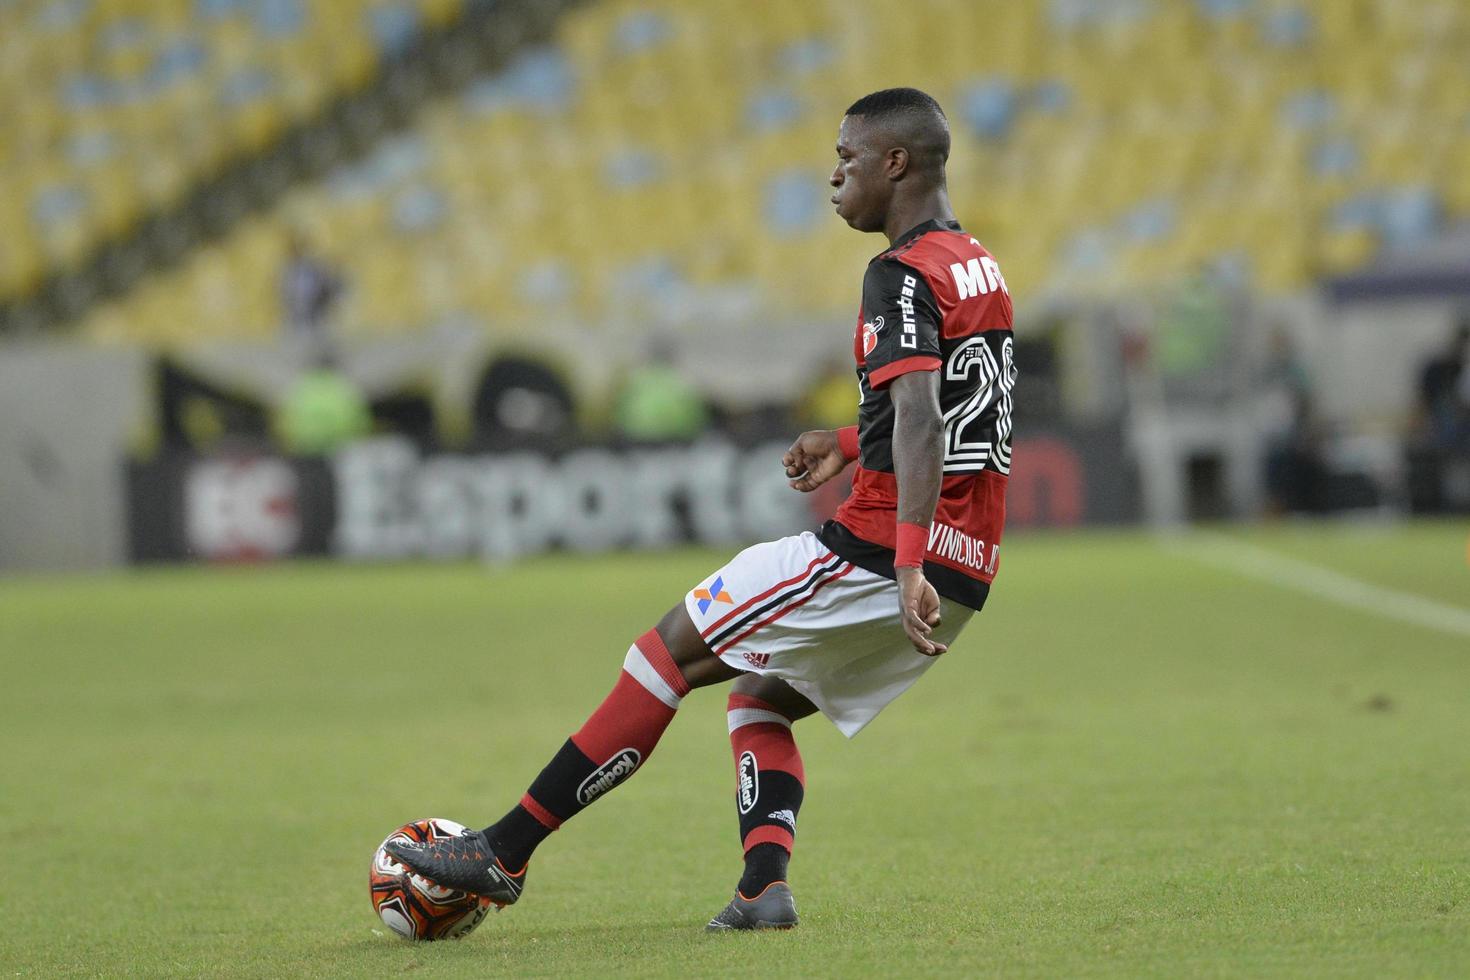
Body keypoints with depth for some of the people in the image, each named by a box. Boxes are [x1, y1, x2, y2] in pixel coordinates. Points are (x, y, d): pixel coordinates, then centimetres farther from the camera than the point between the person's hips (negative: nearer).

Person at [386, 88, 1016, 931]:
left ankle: (505, 853, 0)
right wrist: (850, 443, 31)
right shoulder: (981, 268, 17)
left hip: (880, 552, -9)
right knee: (759, 697, 21)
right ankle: (766, 887, -1)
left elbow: (921, 420, -27)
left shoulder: (905, 275, -12)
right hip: (966, 575, 9)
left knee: (671, 649, -1)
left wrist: (909, 568, -36)